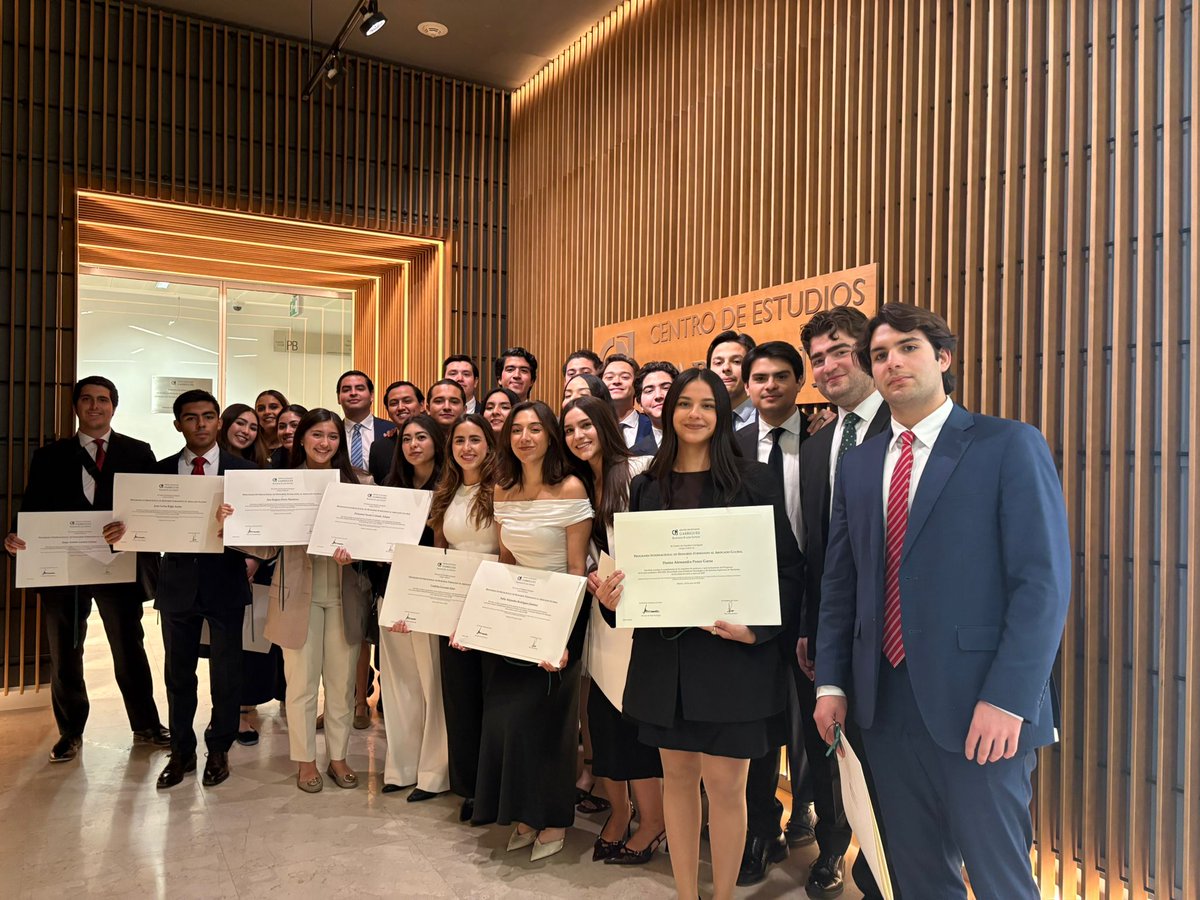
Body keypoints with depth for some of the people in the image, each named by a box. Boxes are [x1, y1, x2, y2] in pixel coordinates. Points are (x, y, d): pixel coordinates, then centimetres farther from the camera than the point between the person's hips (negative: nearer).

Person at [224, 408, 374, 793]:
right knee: (301, 682, 9)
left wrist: (353, 553, -21)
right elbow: (268, 546, -3)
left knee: (342, 681, 12)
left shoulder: (355, 484, 0)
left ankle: (339, 756, 29)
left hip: (345, 595, 1)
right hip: (299, 594, -1)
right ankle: (305, 760, 27)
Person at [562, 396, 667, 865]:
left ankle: (652, 821, 19)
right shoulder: (581, 486, 13)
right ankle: (619, 811, 28)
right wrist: (592, 578, -2)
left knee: (634, 715, -1)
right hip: (604, 611, 6)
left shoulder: (640, 472, -10)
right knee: (603, 712, 9)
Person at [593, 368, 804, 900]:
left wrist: (756, 626, -17)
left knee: (724, 783, 3)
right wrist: (614, 595, -8)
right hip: (664, 653, 4)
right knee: (677, 775, 14)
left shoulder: (754, 480, -3)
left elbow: (790, 569, -3)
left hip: (732, 654, -3)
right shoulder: (648, 486, 7)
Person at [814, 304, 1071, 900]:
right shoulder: (858, 465, 11)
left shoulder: (1009, 446, -5)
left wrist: (1007, 699, -17)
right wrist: (831, 681, 7)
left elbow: (1044, 581, -11)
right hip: (884, 701, 5)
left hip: (976, 703, -5)